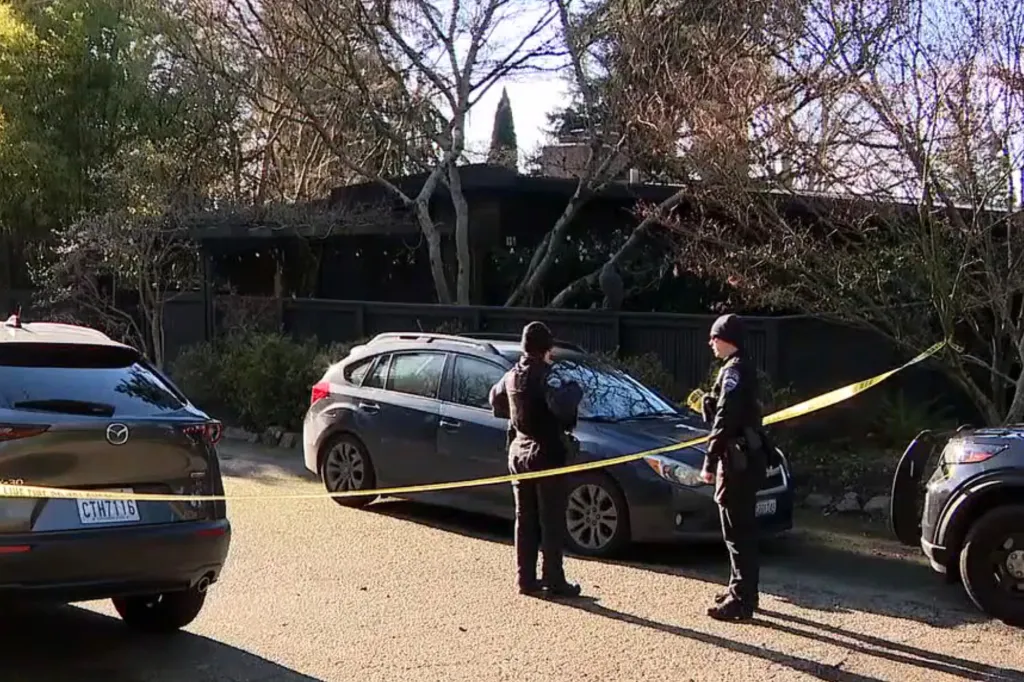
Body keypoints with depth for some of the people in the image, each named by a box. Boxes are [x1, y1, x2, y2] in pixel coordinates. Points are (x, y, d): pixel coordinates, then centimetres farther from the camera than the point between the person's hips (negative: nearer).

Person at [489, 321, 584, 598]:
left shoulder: (512, 375, 7)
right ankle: (554, 581, 3)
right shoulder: (544, 375, -17)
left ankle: (526, 578, 16)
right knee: (552, 522, 0)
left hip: (520, 453, 7)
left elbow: (496, 401, 25)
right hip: (547, 453, -7)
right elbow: (561, 406, -32)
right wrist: (574, 389, -13)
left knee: (525, 519, 12)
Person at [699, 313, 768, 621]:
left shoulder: (733, 370, -16)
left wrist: (710, 462, -23)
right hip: (746, 458, 11)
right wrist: (709, 402, 13)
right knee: (742, 529, 17)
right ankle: (742, 591, 26)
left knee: (738, 532, -8)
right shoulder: (742, 369, 15)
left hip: (737, 461, -11)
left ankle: (741, 601, -5)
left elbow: (725, 420, -23)